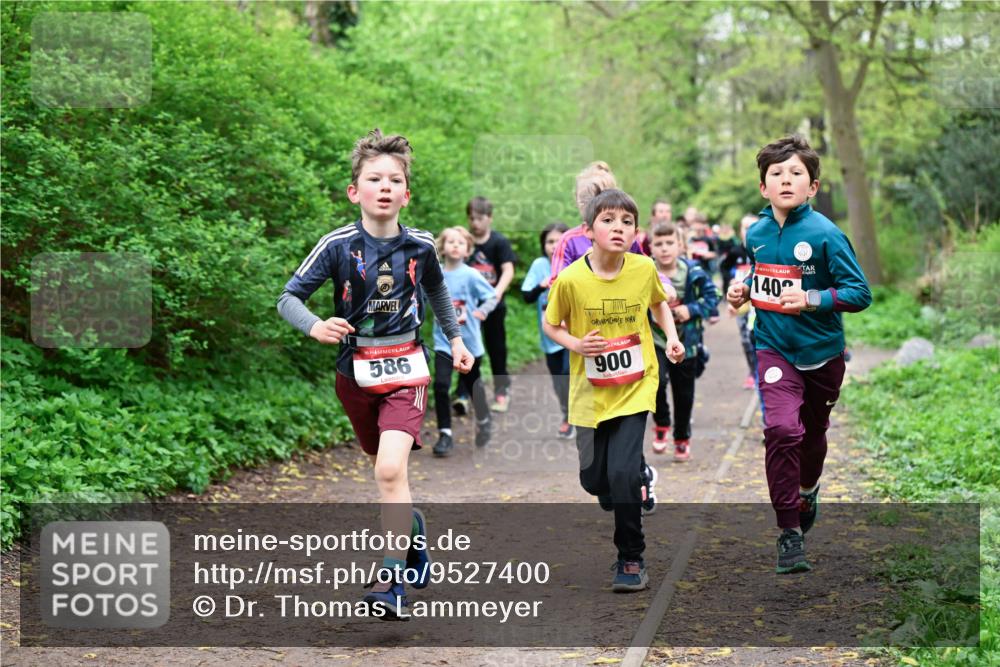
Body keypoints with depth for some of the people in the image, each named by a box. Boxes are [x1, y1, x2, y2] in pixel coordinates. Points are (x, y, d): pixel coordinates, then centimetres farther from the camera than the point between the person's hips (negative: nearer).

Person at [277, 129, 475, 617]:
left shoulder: (419, 245, -4)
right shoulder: (338, 245, -10)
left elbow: (436, 289, 19)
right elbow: (289, 297, -9)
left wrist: (455, 338, 22)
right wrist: (315, 326, -28)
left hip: (405, 368, -1)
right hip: (355, 371, 1)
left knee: (391, 470, -19)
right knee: (385, 469, 16)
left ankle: (392, 579, -17)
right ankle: (413, 529, 48)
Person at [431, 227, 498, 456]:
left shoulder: (471, 275, -10)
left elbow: (492, 296, -9)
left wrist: (483, 311, -26)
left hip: (468, 340, -1)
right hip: (443, 340, 1)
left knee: (472, 384, 15)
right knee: (440, 385, -12)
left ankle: (483, 421, 42)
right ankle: (445, 434, -2)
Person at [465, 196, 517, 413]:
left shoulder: (499, 241, -6)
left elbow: (508, 270, -14)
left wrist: (498, 291, -30)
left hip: (493, 305, -1)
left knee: (496, 348, 10)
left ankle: (502, 391, 23)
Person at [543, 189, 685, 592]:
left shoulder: (644, 268, -10)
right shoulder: (570, 279, -16)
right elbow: (549, 325, 0)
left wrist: (672, 337, -2)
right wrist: (576, 344, -18)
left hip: (635, 388, -1)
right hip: (590, 393, 1)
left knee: (622, 473, -14)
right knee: (593, 478, 8)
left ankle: (631, 558, 4)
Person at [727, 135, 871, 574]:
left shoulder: (825, 234, -16)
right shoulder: (756, 233, -2)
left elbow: (860, 293, -16)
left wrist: (811, 299, -28)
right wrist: (744, 290, -1)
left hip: (821, 352, -1)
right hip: (774, 347, 1)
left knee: (813, 434, 19)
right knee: (781, 428, -21)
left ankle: (808, 490, 53)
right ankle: (789, 533, -12)